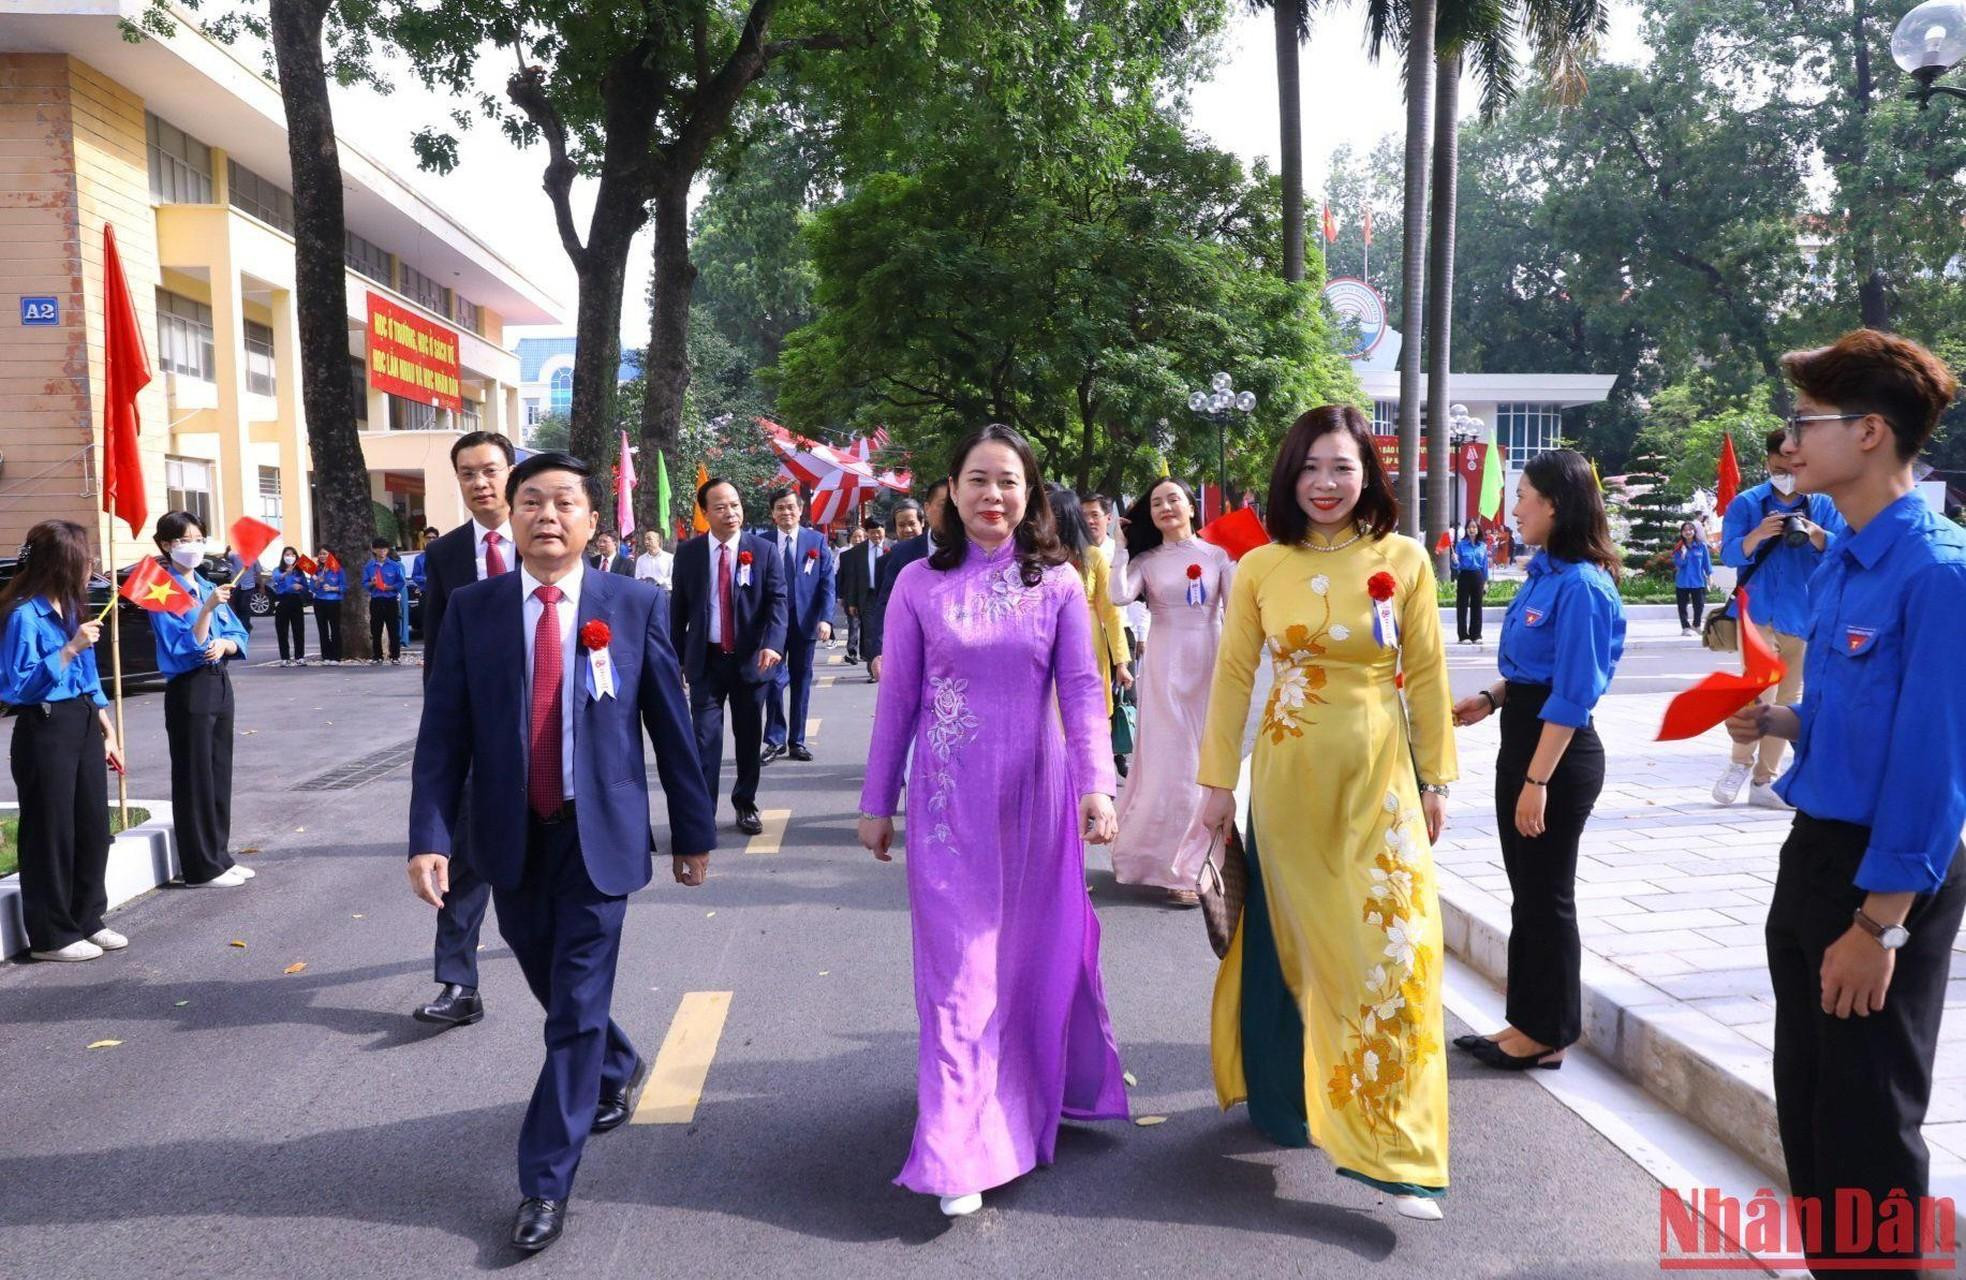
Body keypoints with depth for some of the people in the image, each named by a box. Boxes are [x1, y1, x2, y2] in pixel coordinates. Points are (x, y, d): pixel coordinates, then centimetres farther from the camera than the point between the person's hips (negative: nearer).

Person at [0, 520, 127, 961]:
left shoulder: (71, 608, 10)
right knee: (51, 833, 2)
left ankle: (87, 920, 26)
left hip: (83, 725, 8)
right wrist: (71, 649, -22)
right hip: (45, 729, -8)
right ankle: (51, 935, 13)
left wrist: (108, 734, 14)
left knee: (93, 826, 12)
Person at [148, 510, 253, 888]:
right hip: (188, 690, -7)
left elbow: (239, 637, 10)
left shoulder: (209, 587, 11)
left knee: (220, 774, 13)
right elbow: (184, 648, -17)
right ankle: (202, 867, 6)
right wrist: (207, 609, -28)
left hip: (219, 684, 7)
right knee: (194, 778, -1)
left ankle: (219, 856, 23)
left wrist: (224, 644, -12)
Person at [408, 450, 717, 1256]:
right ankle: (618, 1069, 50)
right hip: (512, 838, 3)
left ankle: (545, 1183, 14)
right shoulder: (470, 609, -1)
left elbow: (671, 726, -1)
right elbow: (443, 734, -2)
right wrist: (430, 835, -13)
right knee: (553, 992, 19)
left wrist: (693, 831, 3)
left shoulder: (633, 605, -5)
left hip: (599, 835, -2)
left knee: (578, 1006, 0)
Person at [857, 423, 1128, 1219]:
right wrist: (876, 803, 5)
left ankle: (1060, 1082, 39)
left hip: (1035, 795, 1)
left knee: (1040, 949, 14)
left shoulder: (1058, 583, 1)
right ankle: (962, 1153, 5)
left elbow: (1082, 691, -4)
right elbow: (897, 701, 2)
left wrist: (1097, 785, -17)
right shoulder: (919, 584, -1)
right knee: (959, 966, 0)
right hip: (949, 800, -1)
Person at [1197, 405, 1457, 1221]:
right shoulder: (1259, 568, -2)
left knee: (1391, 947, -1)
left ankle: (1391, 1145, 10)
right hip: (1288, 777, 0)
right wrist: (1218, 780, 2)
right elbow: (1233, 676, 2)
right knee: (1294, 941, 11)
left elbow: (1427, 675, 3)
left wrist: (1436, 779, 4)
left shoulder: (1404, 560, -2)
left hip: (1379, 777, 0)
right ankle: (1291, 1094, 31)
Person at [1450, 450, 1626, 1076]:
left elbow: (1572, 696, -21)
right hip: (1522, 743, 9)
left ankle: (1548, 1035, 18)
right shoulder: (1543, 573, 8)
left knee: (1546, 894, 3)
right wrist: (1489, 699, 8)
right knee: (1526, 891, 16)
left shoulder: (1580, 586, -19)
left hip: (1559, 756, -9)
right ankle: (1525, 1021, 28)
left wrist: (1537, 780, -21)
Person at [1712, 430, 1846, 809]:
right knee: (1759, 690, -16)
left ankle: (1764, 781, 18)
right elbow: (1729, 554, -5)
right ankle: (1741, 761, 8)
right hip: (1757, 611, -3)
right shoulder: (1746, 503, 2)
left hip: (1803, 617, 3)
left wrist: (1815, 535, -23)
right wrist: (1757, 536, -25)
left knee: (1788, 699, 8)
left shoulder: (1824, 506, 5)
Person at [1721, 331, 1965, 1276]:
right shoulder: (1840, 562, 6)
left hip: (1888, 875, -8)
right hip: (1813, 850, 9)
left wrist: (1878, 923, -20)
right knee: (1805, 1100, 19)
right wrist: (1786, 722, -3)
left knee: (1867, 1122, 7)